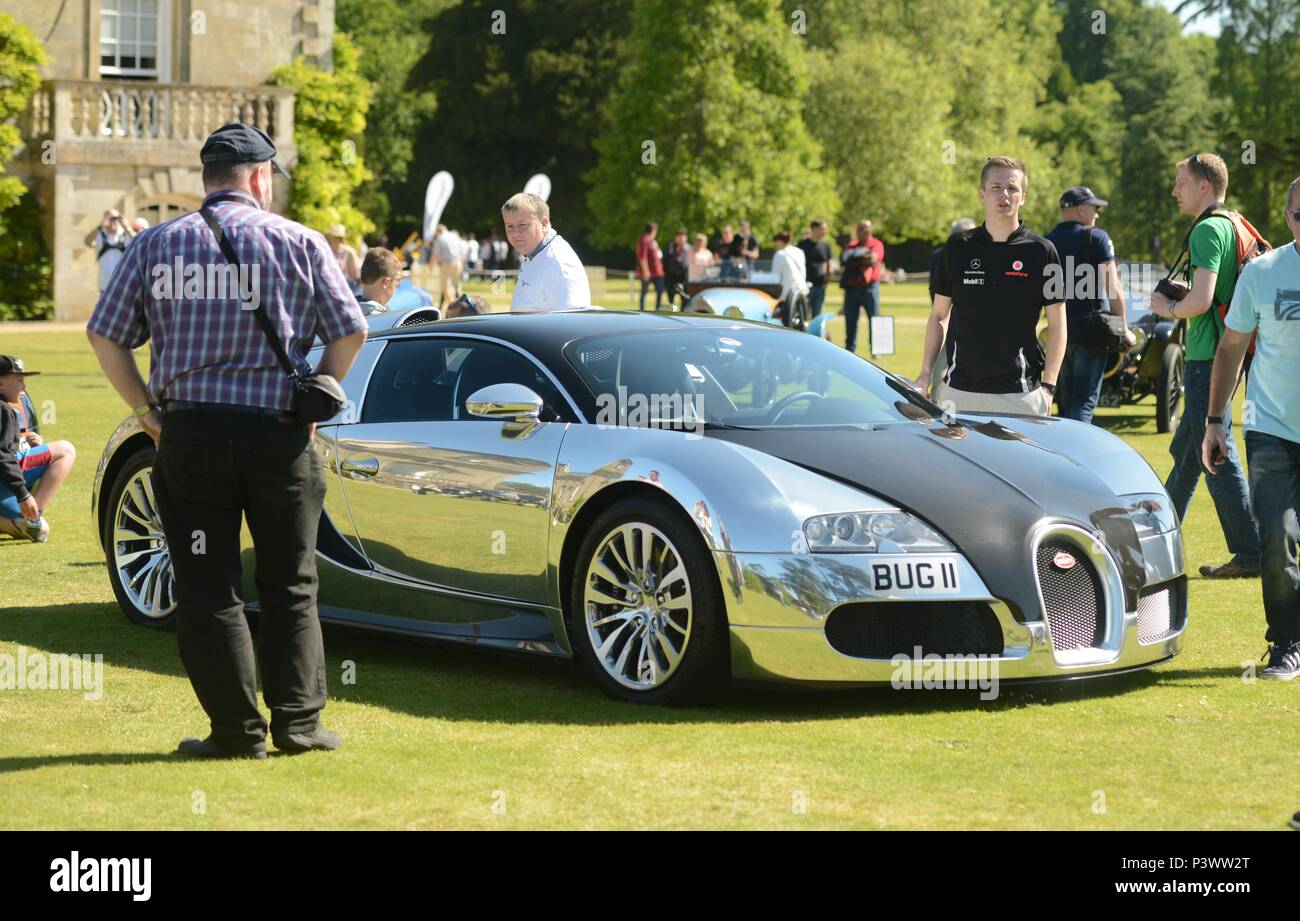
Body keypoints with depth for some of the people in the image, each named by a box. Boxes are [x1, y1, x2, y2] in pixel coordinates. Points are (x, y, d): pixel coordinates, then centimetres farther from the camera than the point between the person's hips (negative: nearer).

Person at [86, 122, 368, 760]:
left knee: (207, 589, 6)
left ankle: (237, 730, 4)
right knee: (291, 586, 11)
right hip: (281, 436, 0)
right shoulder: (300, 243, 3)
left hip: (189, 435, 0)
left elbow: (104, 336, 1)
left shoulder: (157, 244, 5)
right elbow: (350, 332, 1)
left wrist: (146, 409, 9)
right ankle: (298, 721, 9)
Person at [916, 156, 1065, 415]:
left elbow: (1057, 325, 3)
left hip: (1019, 393, -2)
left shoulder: (1042, 251, 1)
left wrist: (1048, 386, -5)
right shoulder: (958, 247, 8)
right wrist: (925, 373, 5)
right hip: (959, 391, 2)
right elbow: (938, 316, 14)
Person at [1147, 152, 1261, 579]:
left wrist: (1169, 308, -6)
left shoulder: (1207, 231, -15)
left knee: (1217, 456, -7)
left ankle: (1250, 554, -5)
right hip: (1228, 351, 10)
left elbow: (1201, 300, -24)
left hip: (1208, 356, -10)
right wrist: (1176, 302, 17)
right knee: (1186, 450, 18)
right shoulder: (1235, 226, 15)